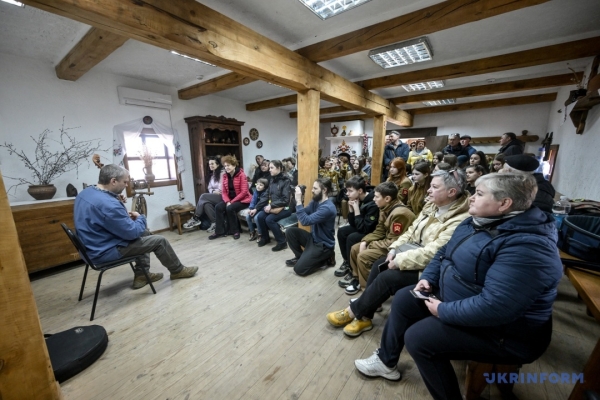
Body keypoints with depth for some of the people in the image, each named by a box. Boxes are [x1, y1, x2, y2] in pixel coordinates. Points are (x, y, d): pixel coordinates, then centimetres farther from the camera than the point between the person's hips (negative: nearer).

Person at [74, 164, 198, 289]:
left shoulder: (86, 192, 1)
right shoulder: (108, 204, -31)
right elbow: (132, 233, -24)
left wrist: (126, 217, 4)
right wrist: (141, 218, -4)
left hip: (93, 246, 10)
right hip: (105, 252, -10)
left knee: (144, 233, 21)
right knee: (160, 241, -4)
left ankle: (141, 275, 24)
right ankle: (177, 270, 17)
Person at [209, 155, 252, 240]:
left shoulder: (241, 175, -13)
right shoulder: (225, 176, 7)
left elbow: (244, 192, -18)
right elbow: (224, 191, 4)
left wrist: (232, 202, -20)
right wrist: (227, 201, -15)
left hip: (242, 200, -6)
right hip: (230, 200, 6)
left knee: (230, 208, -30)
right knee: (218, 207, -17)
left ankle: (235, 231, -10)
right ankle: (219, 231, -9)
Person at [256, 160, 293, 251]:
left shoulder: (286, 180, -14)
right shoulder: (272, 179, 9)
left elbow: (285, 200, -19)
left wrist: (271, 205, -19)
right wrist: (269, 205, -3)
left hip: (285, 207, -7)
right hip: (273, 206, 7)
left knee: (269, 219, -26)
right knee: (260, 216, -14)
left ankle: (282, 242, -10)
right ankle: (265, 237, 10)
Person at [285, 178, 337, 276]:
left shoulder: (327, 208, -28)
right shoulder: (315, 201, 1)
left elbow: (306, 221, -33)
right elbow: (304, 213, 3)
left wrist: (298, 201, -32)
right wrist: (297, 198, -11)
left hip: (323, 245, -8)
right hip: (313, 238, 8)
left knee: (299, 269, -13)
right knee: (290, 231, -5)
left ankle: (326, 257, 6)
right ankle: (300, 256, 14)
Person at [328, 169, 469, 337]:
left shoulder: (459, 221, -22)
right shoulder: (431, 206, 5)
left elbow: (431, 253, -29)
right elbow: (411, 231, 9)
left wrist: (398, 261, -24)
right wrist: (394, 248, -4)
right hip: (410, 252, 8)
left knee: (387, 277, -21)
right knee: (378, 265, -7)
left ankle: (353, 311, 0)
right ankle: (364, 317, 3)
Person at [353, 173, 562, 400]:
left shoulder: (526, 246, -29)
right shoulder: (479, 221, 1)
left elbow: (495, 307, -34)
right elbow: (446, 252, 10)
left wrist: (443, 311, -23)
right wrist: (429, 278, -4)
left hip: (502, 331, -9)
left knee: (417, 337, -17)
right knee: (403, 300, 6)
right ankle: (386, 361, 23)